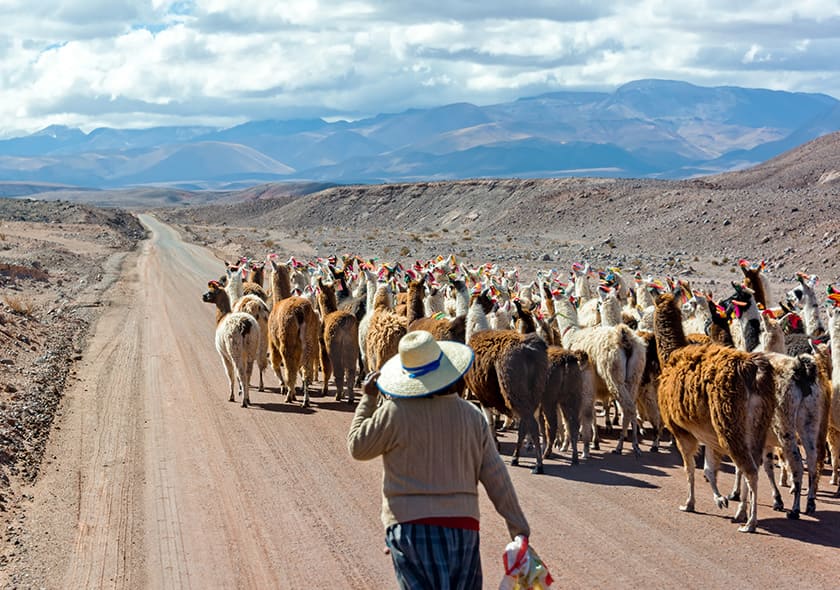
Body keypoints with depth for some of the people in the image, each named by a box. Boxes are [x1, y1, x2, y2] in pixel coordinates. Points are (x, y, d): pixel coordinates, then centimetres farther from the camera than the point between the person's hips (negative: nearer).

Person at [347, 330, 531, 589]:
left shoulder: (396, 412, -9)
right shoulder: (472, 415, 4)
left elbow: (358, 447, 5)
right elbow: (496, 478, 5)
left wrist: (368, 399, 14)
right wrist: (519, 529, 11)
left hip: (410, 523, -3)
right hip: (463, 526, 4)